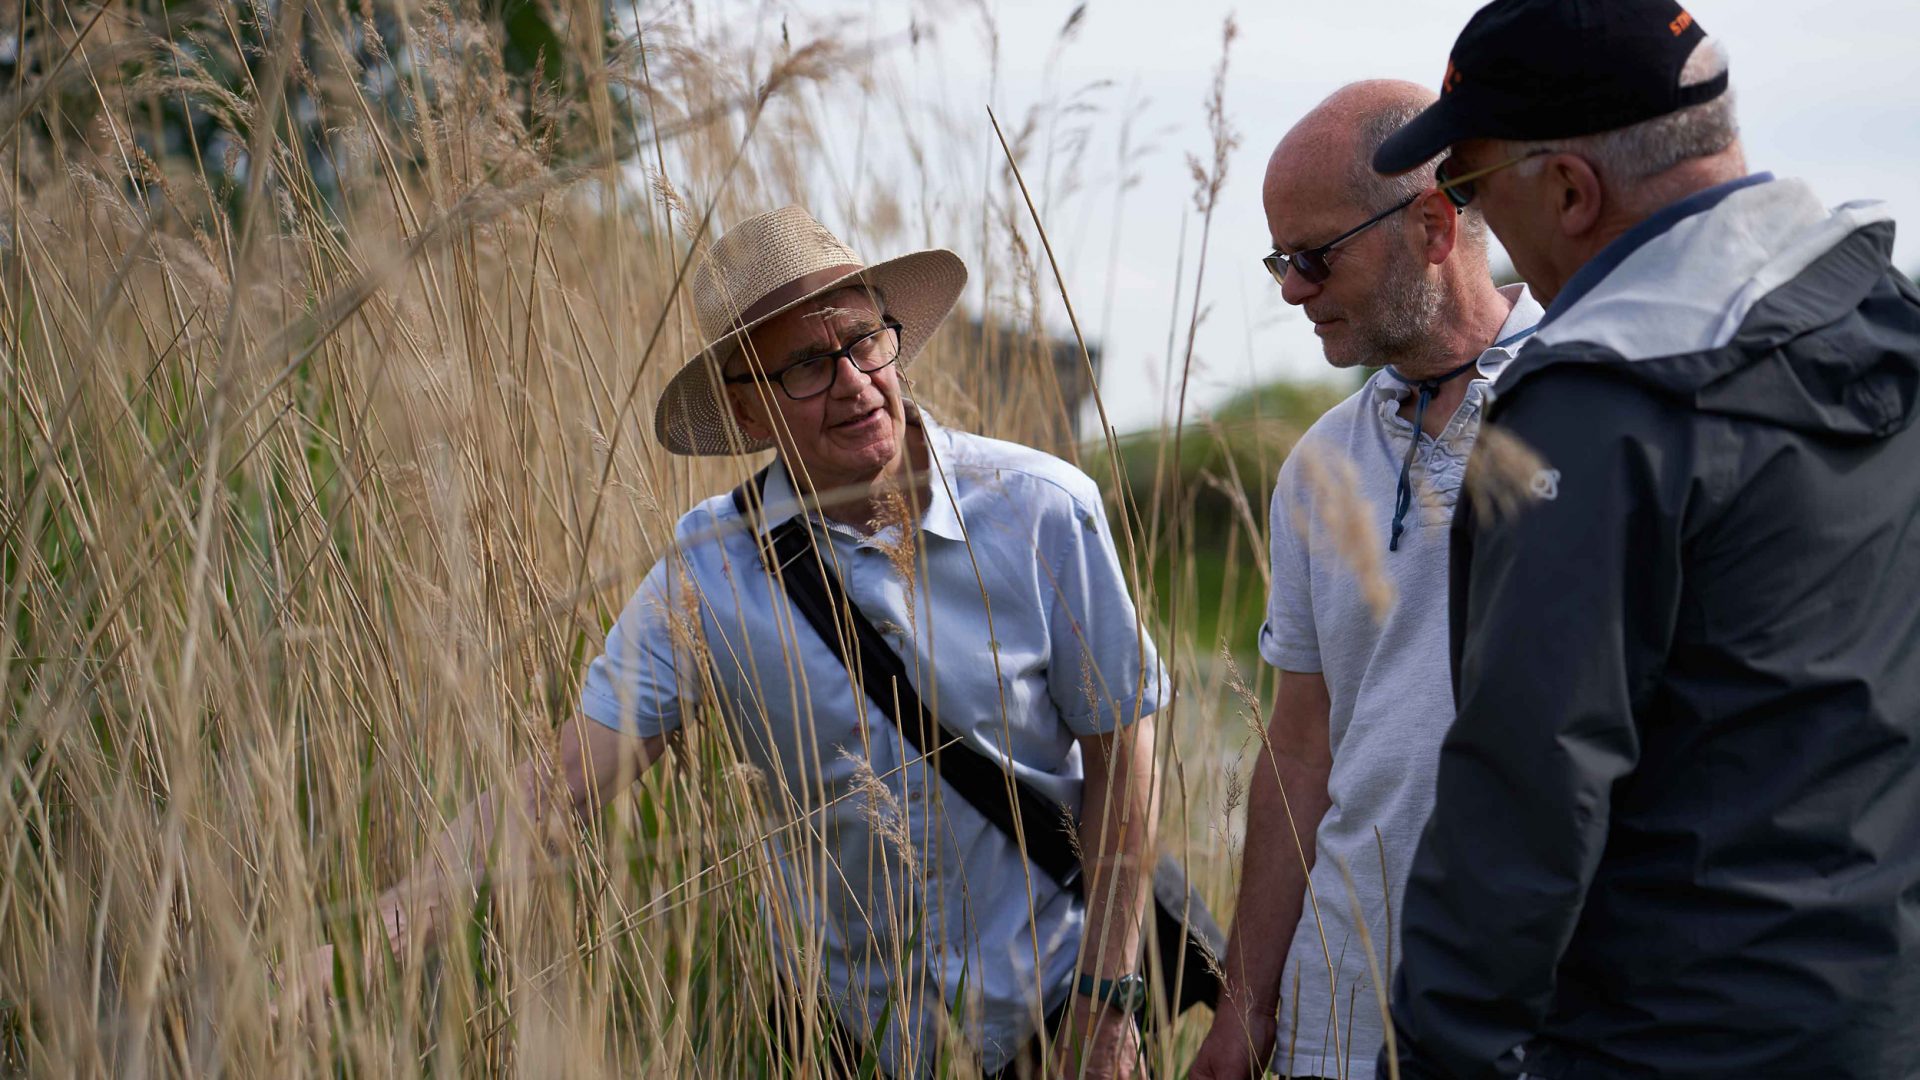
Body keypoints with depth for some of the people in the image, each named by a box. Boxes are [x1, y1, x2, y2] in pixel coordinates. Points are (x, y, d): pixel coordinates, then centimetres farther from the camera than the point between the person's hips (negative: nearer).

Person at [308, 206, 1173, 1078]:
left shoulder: (1041, 511, -14)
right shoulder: (706, 573, -12)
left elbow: (1119, 746, -7)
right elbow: (571, 768, -17)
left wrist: (1106, 998, -8)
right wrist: (408, 904, -33)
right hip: (842, 1008, 1)